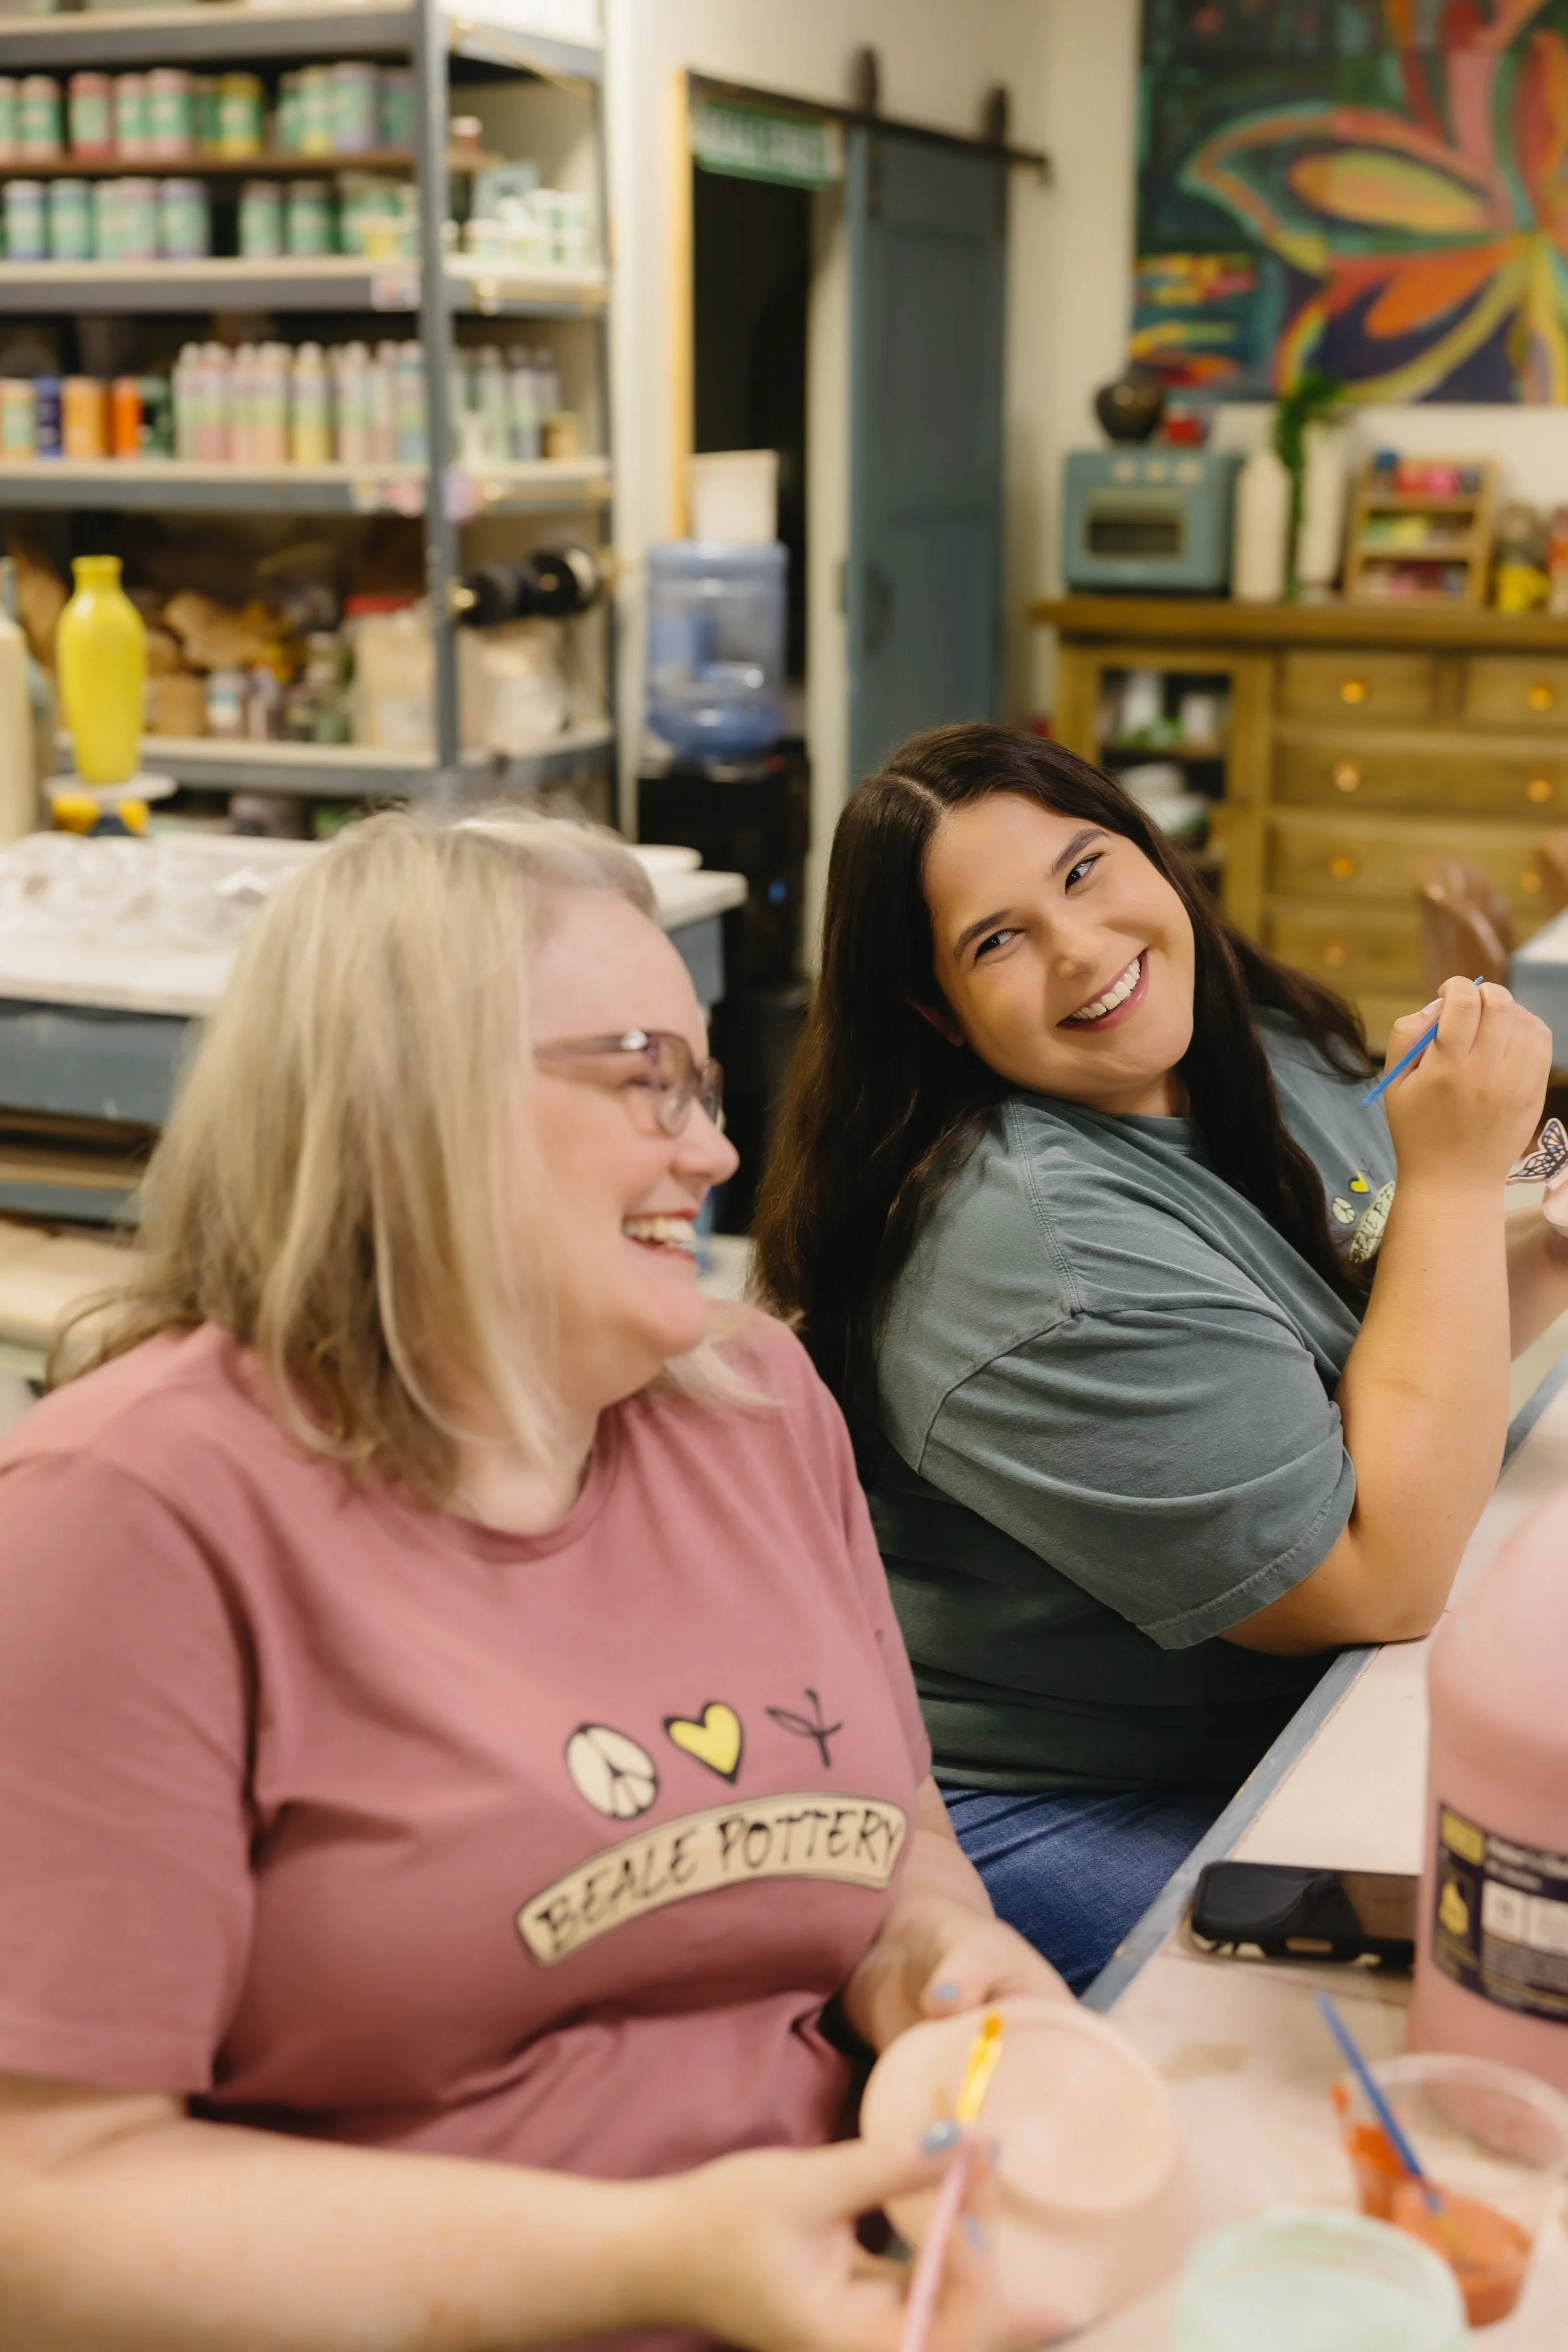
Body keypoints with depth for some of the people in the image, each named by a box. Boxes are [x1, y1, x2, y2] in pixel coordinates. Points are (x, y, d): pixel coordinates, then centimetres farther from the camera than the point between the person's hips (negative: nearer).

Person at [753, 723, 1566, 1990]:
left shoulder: (1284, 1054, 2)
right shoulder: (1039, 1244, -26)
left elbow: (1420, 1364, 17)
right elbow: (1385, 1580, -25)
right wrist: (1456, 1177, -21)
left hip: (1297, 1725, 9)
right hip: (1064, 1823, -9)